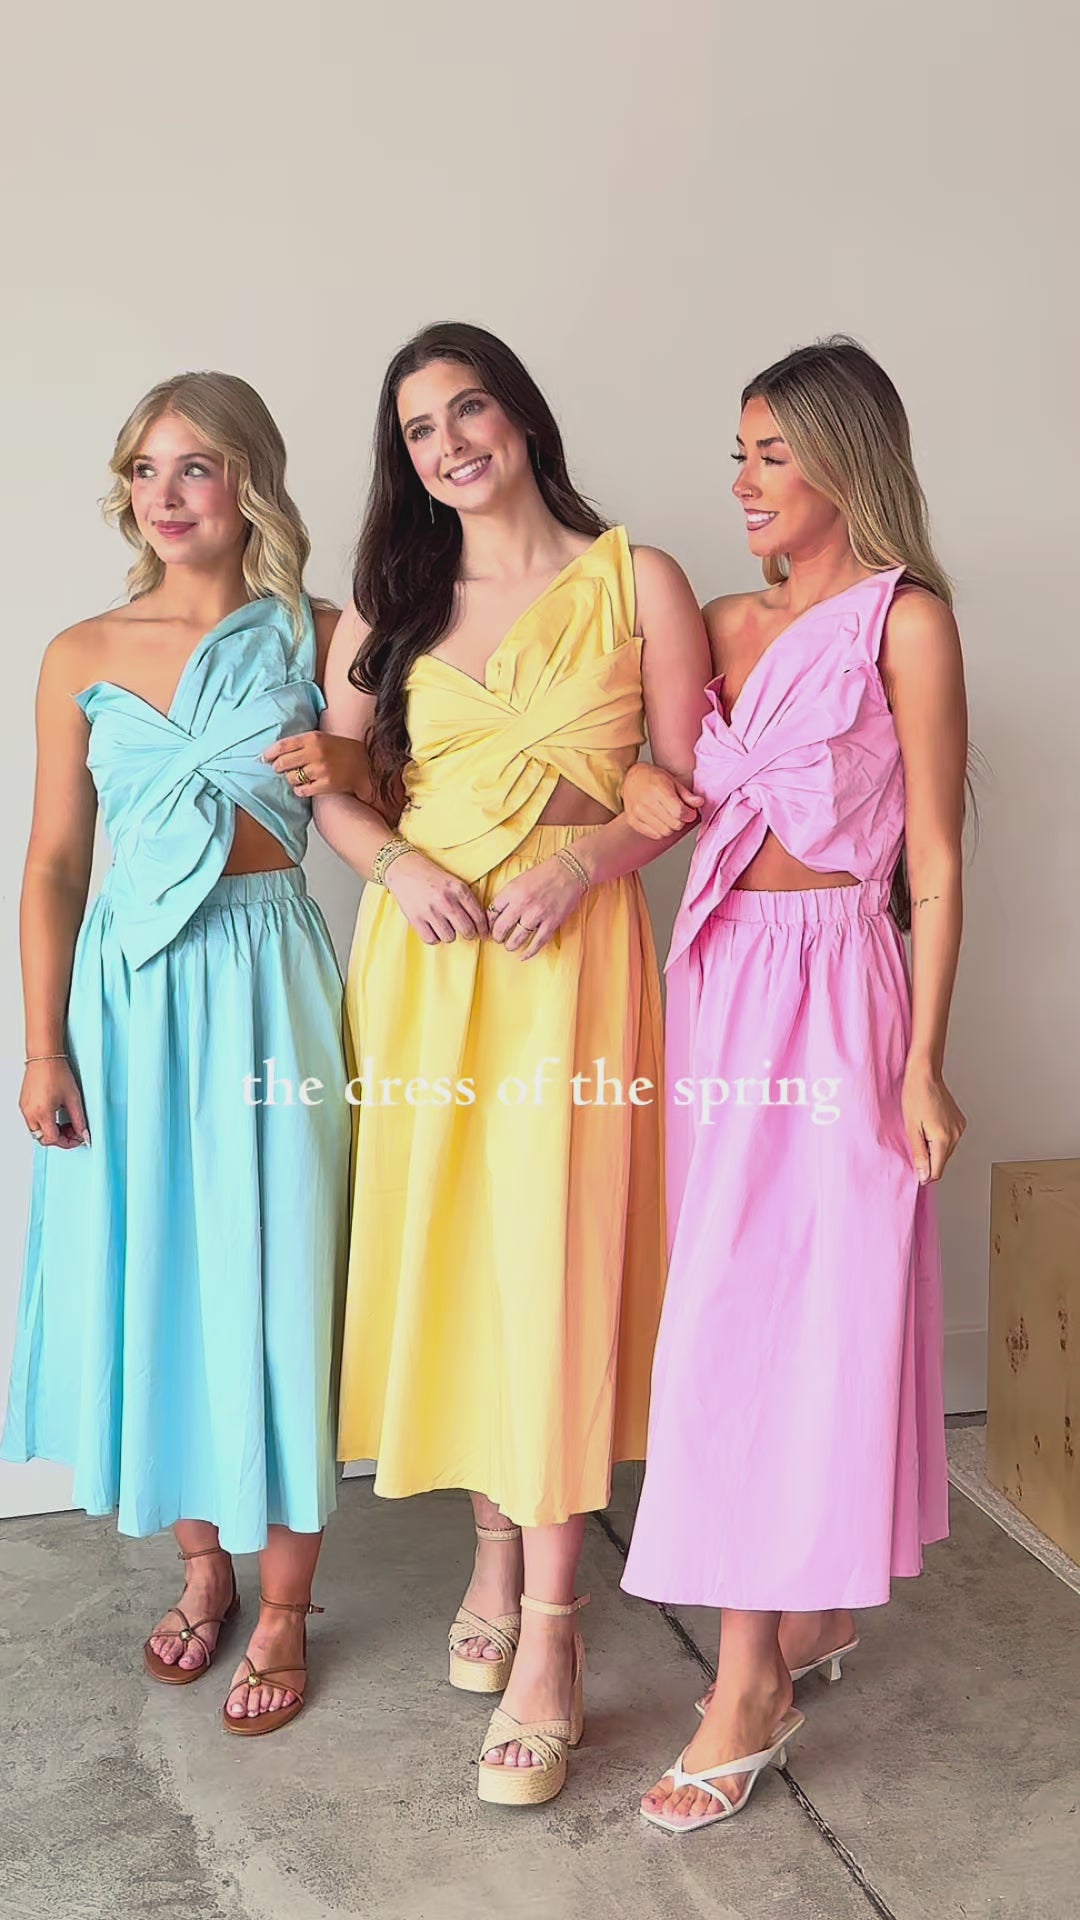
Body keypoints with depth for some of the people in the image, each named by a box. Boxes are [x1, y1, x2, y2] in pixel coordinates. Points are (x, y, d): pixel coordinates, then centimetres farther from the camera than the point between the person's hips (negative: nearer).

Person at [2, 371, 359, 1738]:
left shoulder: (316, 640, 1)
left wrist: (346, 771, -14)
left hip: (266, 985, -2)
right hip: (127, 990, 2)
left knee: (269, 1280, 2)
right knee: (145, 1273, 9)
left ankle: (282, 1611, 18)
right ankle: (202, 1565, 31)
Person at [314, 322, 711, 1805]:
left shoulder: (634, 582, 2)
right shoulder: (391, 599, 12)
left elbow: (692, 783, 1)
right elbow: (330, 776, 11)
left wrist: (587, 854, -16)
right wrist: (399, 862, -9)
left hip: (570, 951, -4)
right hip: (421, 948, 4)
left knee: (549, 1263, -7)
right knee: (440, 1247, 6)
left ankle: (550, 1635, 0)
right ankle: (495, 1549, 25)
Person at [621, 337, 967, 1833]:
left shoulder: (906, 621, -5)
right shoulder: (726, 625, 13)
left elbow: (934, 863, -6)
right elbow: (664, 778, 20)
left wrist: (924, 1061, -9)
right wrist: (637, 787, -5)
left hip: (833, 991, -6)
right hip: (717, 980, 6)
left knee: (779, 1312, -3)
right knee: (734, 1303, 10)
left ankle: (751, 1687, 8)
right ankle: (802, 1618, 27)